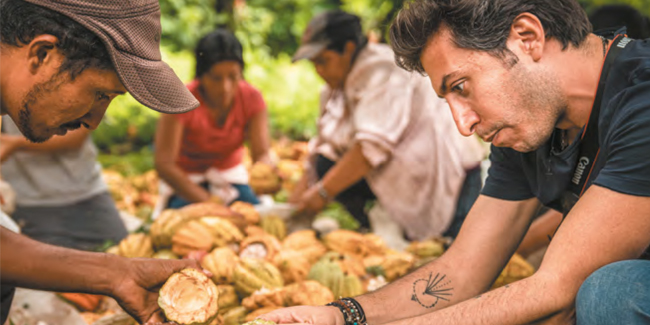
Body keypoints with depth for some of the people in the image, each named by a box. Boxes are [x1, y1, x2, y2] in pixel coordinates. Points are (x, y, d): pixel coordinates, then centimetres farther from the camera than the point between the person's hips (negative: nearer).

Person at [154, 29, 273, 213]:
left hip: (231, 176, 3)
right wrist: (208, 202, -39)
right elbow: (164, 164, -30)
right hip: (185, 181, -2)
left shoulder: (252, 99, -16)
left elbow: (261, 154, -21)